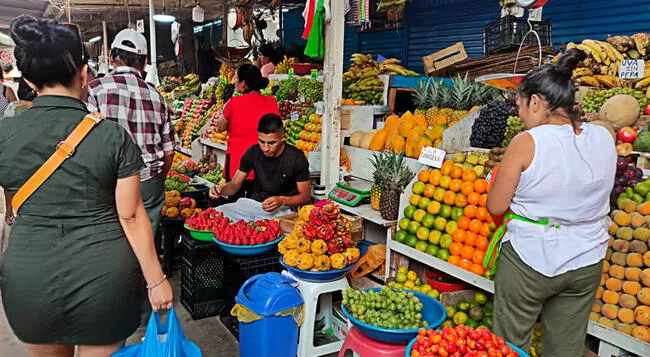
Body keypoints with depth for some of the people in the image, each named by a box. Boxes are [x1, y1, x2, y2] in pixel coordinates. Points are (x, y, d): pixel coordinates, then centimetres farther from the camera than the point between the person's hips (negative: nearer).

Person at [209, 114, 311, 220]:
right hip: (253, 203, 4)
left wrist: (282, 201, -24)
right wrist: (221, 190, -16)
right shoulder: (253, 153, 0)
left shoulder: (297, 158, -12)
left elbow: (305, 195, -5)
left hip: (282, 209, -4)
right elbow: (235, 184, 7)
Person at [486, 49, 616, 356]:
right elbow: (590, 193, 12)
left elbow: (495, 207, -12)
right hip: (586, 264, 6)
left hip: (529, 260, -5)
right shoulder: (604, 138, -3)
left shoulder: (527, 143, -18)